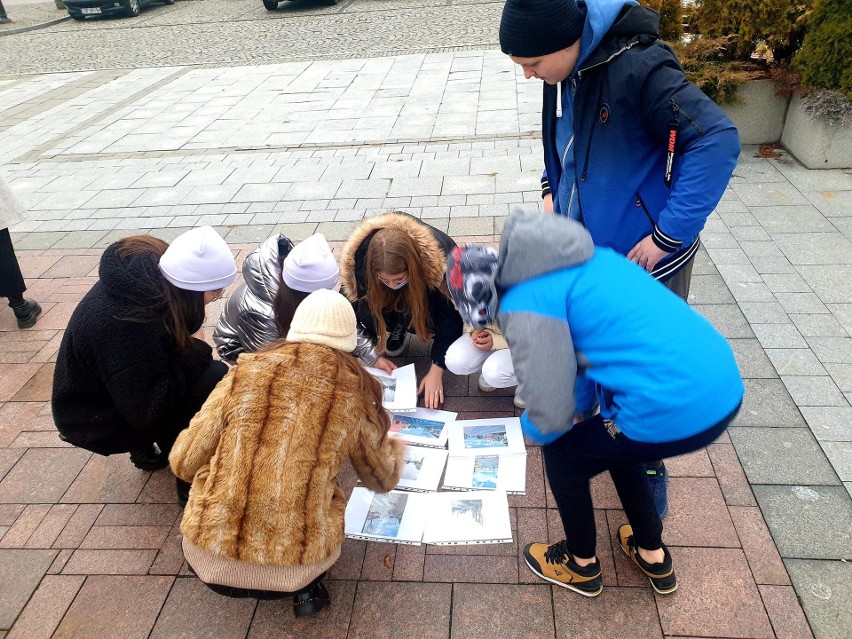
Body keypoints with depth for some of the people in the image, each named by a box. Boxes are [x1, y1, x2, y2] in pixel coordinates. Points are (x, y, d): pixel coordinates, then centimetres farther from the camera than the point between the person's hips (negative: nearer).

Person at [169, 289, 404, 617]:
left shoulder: (247, 371, -2)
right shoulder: (352, 392, -2)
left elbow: (184, 462, 4)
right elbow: (382, 479, 14)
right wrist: (392, 445, 36)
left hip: (210, 555, 1)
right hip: (294, 565, -1)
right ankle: (306, 586, 9)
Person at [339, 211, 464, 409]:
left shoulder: (438, 259, -39)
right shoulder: (359, 261, -34)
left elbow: (450, 318, -29)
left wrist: (436, 371, -31)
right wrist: (373, 356, -21)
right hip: (387, 301, 2)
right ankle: (396, 328, -2)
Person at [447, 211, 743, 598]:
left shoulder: (526, 305, -12)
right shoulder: (570, 260, 15)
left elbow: (550, 415, -10)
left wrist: (525, 430, 14)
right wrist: (580, 413, 37)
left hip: (676, 410, -9)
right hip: (723, 385, 9)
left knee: (561, 454, 16)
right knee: (612, 439, 32)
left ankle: (581, 567, 40)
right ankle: (654, 558, 49)